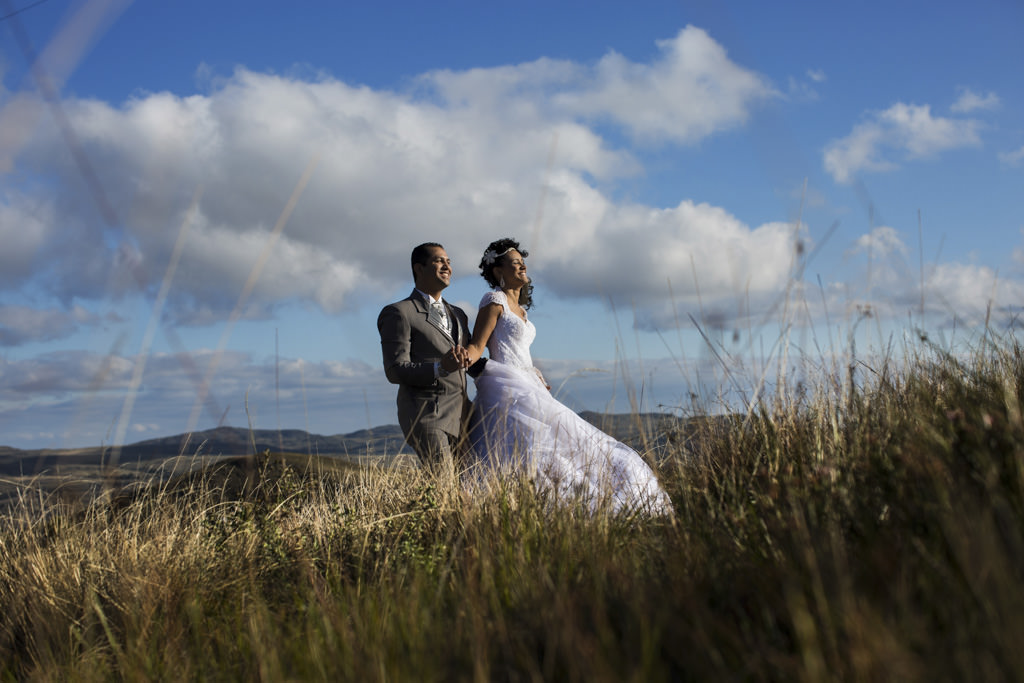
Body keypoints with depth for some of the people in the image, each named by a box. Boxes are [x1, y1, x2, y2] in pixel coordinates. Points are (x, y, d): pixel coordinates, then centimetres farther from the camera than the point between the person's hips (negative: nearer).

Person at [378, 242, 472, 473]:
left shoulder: (458, 314, 23)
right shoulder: (398, 313, 0)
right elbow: (395, 371, -10)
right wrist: (441, 368, -24)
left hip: (460, 418, 7)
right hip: (426, 416, -7)